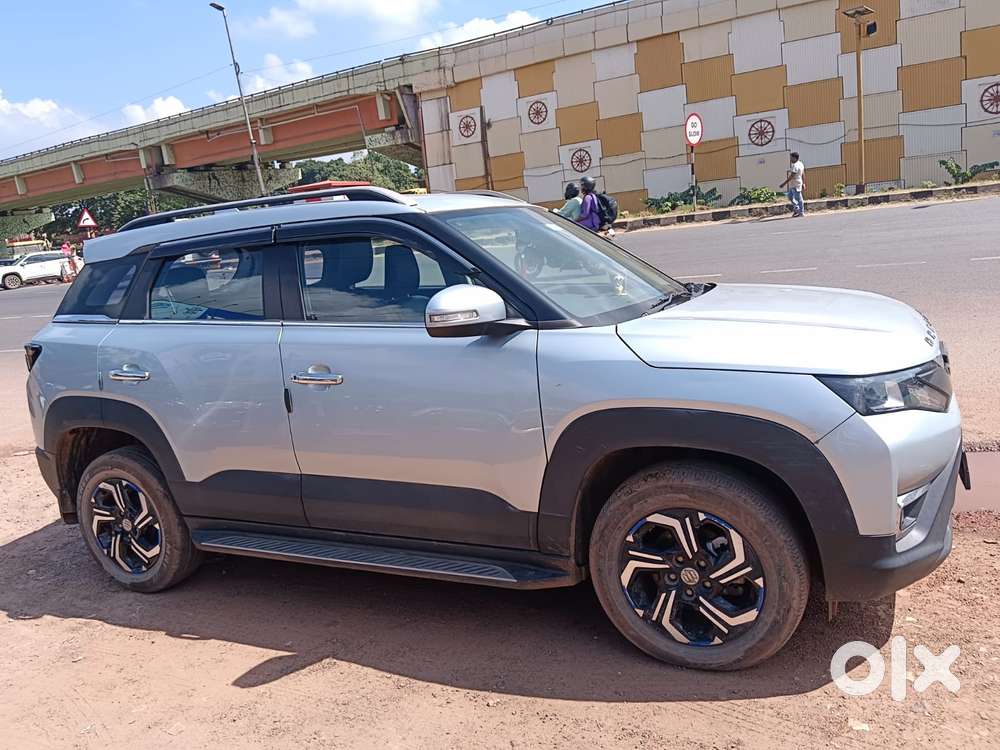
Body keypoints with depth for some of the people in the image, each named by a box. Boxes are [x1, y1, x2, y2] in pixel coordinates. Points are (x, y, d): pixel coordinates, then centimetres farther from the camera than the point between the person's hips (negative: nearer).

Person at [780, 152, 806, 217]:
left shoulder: (795, 166, -20)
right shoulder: (800, 164, 13)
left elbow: (791, 176, -24)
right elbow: (803, 174, 17)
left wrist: (784, 183, -22)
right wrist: (803, 183, 22)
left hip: (795, 185, -11)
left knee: (798, 198, -2)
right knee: (790, 197, 17)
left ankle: (801, 212, 5)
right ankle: (796, 209, 23)